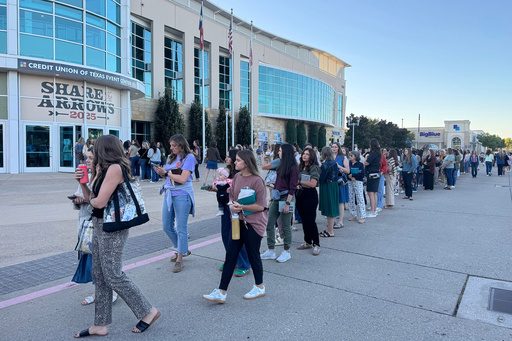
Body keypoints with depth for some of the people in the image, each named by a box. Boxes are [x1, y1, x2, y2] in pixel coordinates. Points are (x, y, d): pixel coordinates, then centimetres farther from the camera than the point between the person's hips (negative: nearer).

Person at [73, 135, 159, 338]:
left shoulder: (115, 168, -17)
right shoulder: (106, 169, 12)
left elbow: (100, 202, -20)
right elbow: (90, 198, 14)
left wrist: (92, 200, 1)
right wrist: (82, 183, 1)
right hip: (99, 226, 10)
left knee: (113, 276, -3)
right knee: (99, 276, 14)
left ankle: (148, 311, 13)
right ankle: (100, 325, 26)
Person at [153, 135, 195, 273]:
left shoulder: (189, 157, -8)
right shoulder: (172, 158, 14)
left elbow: (183, 179, -17)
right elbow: (168, 175, 15)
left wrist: (166, 173, -10)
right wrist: (161, 171, -5)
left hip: (182, 195, -8)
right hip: (169, 194, 8)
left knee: (181, 228, 0)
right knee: (167, 226, 12)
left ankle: (180, 260, 11)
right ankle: (182, 249, 33)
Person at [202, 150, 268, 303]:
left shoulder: (256, 180, -16)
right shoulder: (237, 177, 5)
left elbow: (260, 206, -17)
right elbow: (231, 196, 14)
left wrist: (241, 207, -20)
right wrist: (232, 205, -7)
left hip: (253, 223, -7)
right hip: (238, 221, 7)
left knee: (253, 255, 8)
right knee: (230, 255, 6)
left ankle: (259, 288, 31)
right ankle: (221, 292, 13)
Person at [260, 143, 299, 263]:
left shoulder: (293, 168, -10)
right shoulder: (281, 166, 15)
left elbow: (292, 188, -14)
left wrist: (287, 203, -19)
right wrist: (272, 198, 15)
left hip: (285, 198, -8)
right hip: (276, 198, 8)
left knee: (285, 226, 3)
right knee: (269, 225, 6)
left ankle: (286, 252, 18)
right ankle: (271, 251, 16)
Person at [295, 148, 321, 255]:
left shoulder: (314, 168, -9)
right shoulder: (300, 167, 13)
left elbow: (313, 184, -18)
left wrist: (299, 181, -12)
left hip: (310, 195, -7)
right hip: (300, 194, 7)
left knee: (310, 220, -8)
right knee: (304, 219, 12)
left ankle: (316, 244, 1)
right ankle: (307, 242, 24)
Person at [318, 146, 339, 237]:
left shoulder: (325, 164, -18)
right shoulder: (334, 163, 7)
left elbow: (322, 178, -17)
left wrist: (319, 182, 2)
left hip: (327, 187, -8)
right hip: (334, 186, 8)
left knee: (329, 208, -2)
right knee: (332, 208, 15)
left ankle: (330, 231, 6)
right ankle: (330, 228, 25)